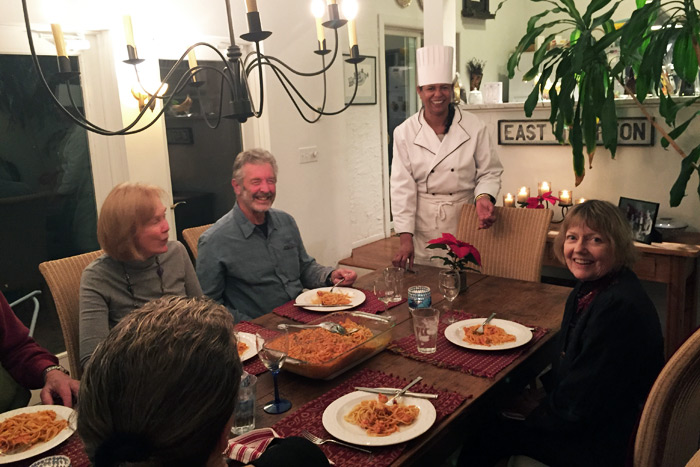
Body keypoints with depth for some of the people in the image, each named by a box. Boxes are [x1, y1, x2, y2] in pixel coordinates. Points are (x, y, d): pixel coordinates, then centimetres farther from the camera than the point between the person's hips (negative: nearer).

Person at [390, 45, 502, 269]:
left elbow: (489, 172, 5)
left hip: (466, 225, 0)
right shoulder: (404, 133, -2)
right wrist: (405, 239, -10)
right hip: (424, 231, 0)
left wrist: (484, 197, -18)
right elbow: (403, 187, -5)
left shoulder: (474, 127, -2)